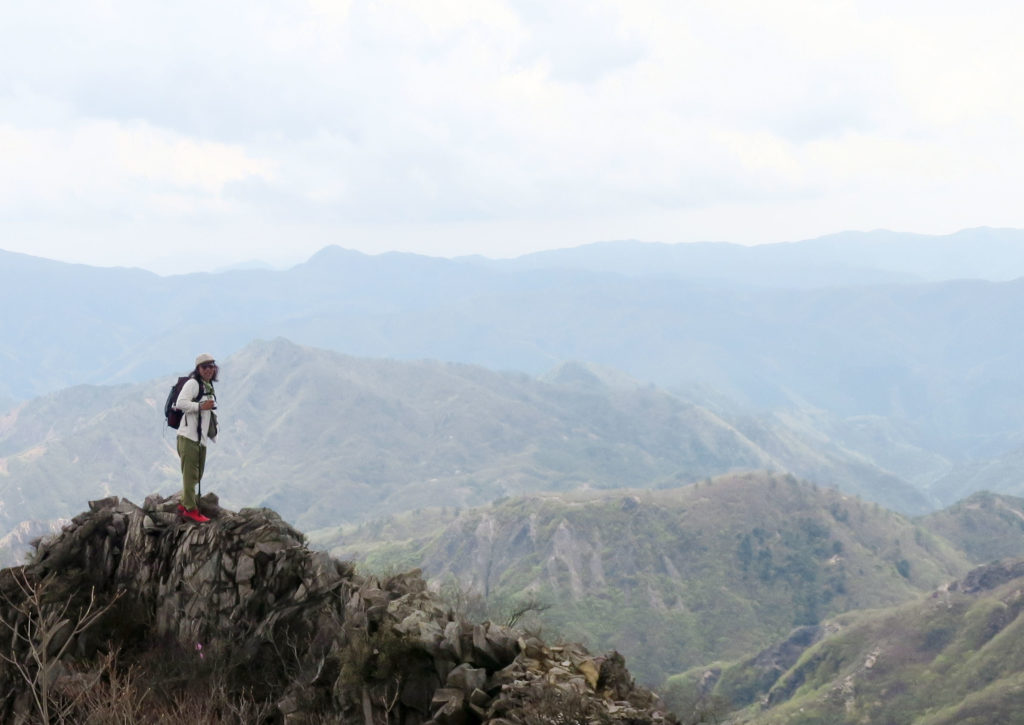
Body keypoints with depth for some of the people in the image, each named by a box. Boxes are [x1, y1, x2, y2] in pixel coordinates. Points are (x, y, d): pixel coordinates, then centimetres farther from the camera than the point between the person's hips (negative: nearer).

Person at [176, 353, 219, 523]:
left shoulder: (209, 387, 20)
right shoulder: (193, 383, -8)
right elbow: (181, 403, -21)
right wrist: (201, 406, -23)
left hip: (201, 438, 9)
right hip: (188, 436, -9)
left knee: (197, 475, 15)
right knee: (190, 474, -6)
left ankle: (184, 505, 26)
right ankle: (191, 509, -3)